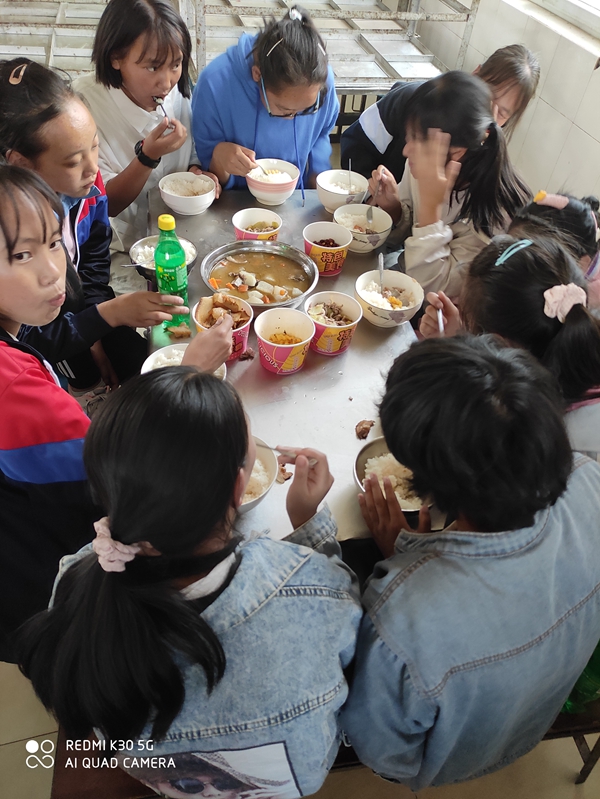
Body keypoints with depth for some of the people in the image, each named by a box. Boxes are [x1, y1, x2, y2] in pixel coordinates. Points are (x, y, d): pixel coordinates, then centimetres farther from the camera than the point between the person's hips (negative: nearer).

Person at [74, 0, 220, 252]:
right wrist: (148, 155, -29)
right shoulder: (84, 103, -18)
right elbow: (104, 204, -14)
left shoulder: (177, 92, -3)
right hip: (122, 249, -4)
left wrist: (196, 173, -11)